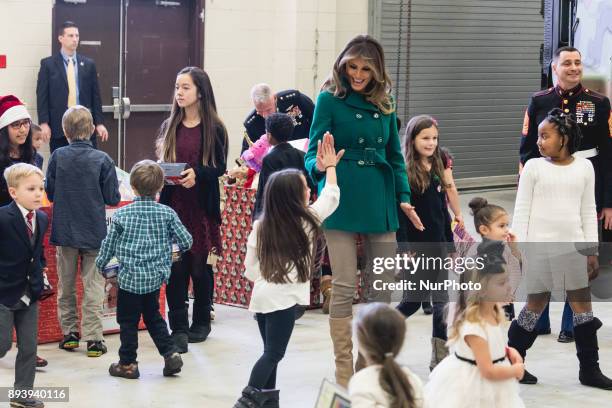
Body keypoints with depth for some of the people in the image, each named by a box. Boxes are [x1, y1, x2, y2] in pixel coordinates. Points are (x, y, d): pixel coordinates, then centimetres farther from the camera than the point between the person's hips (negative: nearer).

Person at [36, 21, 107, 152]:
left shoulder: (89, 64, 10)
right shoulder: (48, 64, 4)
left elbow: (95, 95, 10)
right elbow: (42, 96, 0)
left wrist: (99, 123, 3)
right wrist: (44, 123, -9)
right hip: (58, 125, -2)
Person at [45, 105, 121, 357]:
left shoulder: (58, 157, -6)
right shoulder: (102, 160, -11)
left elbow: (49, 193, 3)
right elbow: (113, 199, -6)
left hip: (64, 231, 2)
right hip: (94, 232, -2)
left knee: (65, 285, 16)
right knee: (93, 287, 3)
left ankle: (69, 332, 20)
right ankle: (93, 339, 0)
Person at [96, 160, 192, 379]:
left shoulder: (121, 215, -10)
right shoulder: (167, 213, -5)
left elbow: (109, 244, -2)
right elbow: (186, 241, -2)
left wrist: (101, 263, 17)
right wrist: (168, 241, 20)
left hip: (129, 278, -3)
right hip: (155, 277, 3)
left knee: (128, 320, 8)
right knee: (153, 316, 21)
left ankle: (127, 363, 14)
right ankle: (170, 353, 14)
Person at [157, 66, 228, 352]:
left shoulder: (214, 129, -2)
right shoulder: (169, 127, 9)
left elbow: (220, 168, -3)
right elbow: (160, 164, 14)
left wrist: (197, 174, -20)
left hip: (202, 205, -2)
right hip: (173, 203, 2)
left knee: (201, 264, 6)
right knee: (175, 266, -3)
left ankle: (201, 322, 22)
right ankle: (178, 327, 2)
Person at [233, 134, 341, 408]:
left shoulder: (261, 226, 5)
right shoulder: (308, 220, -4)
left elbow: (250, 269, 6)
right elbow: (331, 196, 12)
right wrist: (330, 167, 23)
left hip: (261, 296, 5)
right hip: (284, 298, -5)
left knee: (270, 352, 13)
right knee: (273, 353, -5)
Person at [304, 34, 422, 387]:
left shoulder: (385, 104, 11)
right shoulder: (330, 100, -1)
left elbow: (395, 156, 16)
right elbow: (313, 152, -4)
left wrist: (404, 197, 5)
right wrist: (319, 166, -26)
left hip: (379, 201, 5)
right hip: (342, 200, -4)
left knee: (383, 286, 5)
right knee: (345, 287, -4)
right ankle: (344, 370, 5)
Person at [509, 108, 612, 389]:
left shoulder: (584, 167, 5)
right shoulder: (534, 167, -1)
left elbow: (588, 211, 9)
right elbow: (521, 210, -1)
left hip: (574, 246, 3)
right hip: (539, 246, -2)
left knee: (582, 302, 4)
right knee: (536, 303, 3)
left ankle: (589, 369, 10)